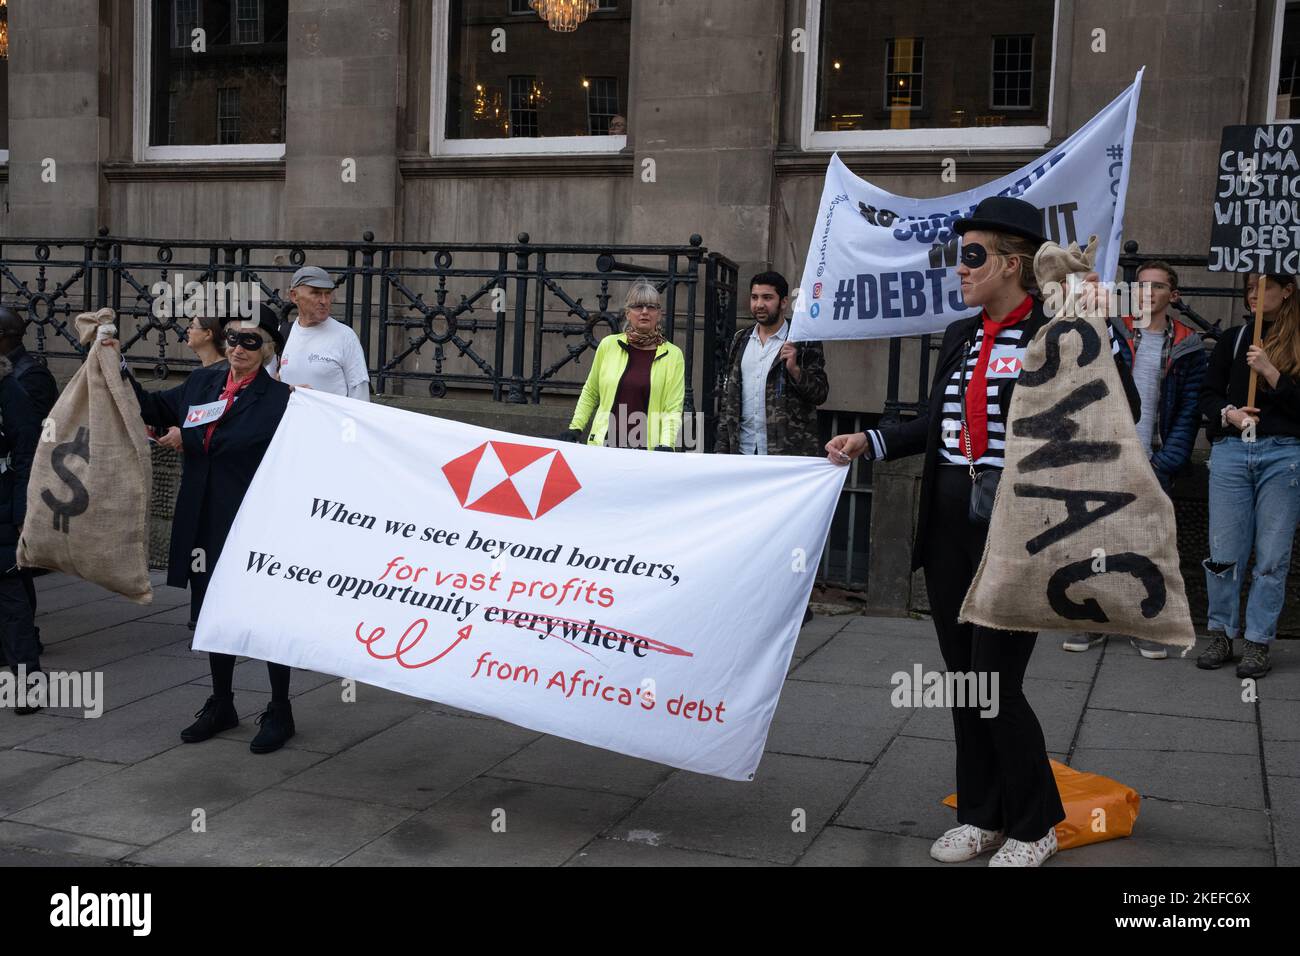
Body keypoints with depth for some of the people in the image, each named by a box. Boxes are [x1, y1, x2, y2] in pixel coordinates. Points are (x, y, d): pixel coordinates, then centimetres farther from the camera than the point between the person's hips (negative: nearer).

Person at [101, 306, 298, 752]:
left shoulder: (278, 399, -10)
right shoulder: (202, 382, 8)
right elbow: (153, 409, 21)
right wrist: (118, 368, 13)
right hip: (206, 524, 6)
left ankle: (279, 713, 19)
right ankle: (221, 705, 34)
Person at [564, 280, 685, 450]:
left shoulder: (673, 355, 4)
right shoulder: (608, 345, 8)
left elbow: (673, 409, 0)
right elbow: (590, 393, 19)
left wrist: (666, 445, -14)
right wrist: (575, 428, 12)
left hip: (647, 451, -1)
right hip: (603, 445, 2)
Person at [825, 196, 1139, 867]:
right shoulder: (959, 336, 11)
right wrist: (869, 443, 10)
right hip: (949, 527, 7)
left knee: (996, 683, -2)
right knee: (962, 679, 13)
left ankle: (1035, 827, 19)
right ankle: (981, 816, 29)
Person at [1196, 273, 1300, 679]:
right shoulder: (1232, 339, 12)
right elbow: (1208, 395, 10)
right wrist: (1227, 413, -9)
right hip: (1230, 451, 2)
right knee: (1223, 551, 3)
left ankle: (1258, 643, 10)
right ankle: (1222, 635, 15)